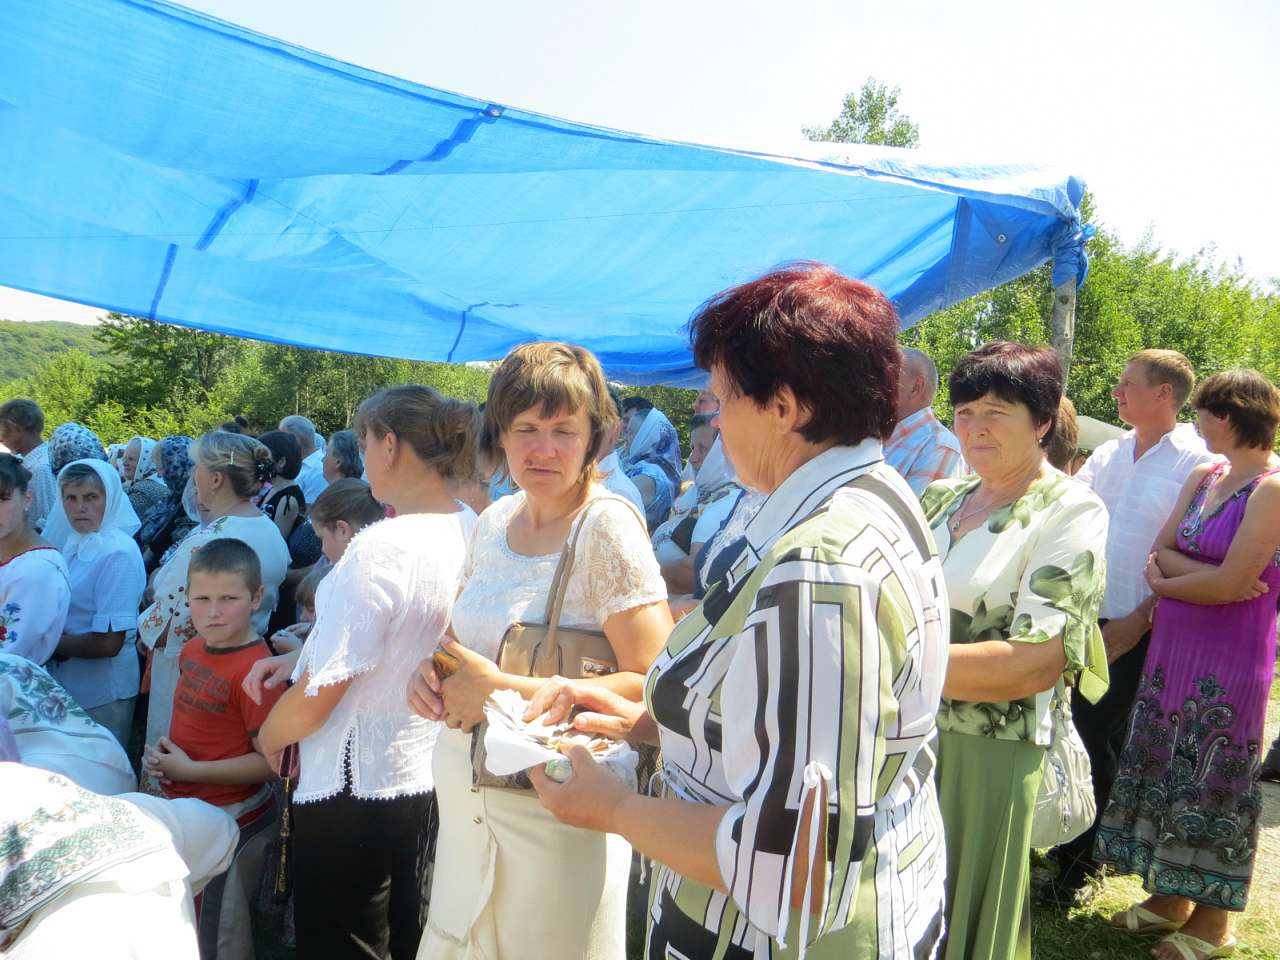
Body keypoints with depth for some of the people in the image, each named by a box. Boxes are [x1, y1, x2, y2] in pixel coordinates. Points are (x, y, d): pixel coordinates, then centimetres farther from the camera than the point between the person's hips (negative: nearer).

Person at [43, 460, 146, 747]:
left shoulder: (118, 553, -20)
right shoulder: (73, 543, 4)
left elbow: (109, 643, -22)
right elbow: (68, 612, 14)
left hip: (102, 692, -8)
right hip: (65, 682, 8)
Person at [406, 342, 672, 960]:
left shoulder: (606, 526, -16)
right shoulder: (495, 520, 4)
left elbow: (652, 685, -21)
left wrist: (504, 693, -22)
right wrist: (432, 672, -5)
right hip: (465, 796, 6)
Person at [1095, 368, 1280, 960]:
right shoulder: (1203, 477, 8)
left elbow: (1230, 584, -20)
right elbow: (1158, 554, 5)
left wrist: (1166, 583, -6)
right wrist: (1204, 574, -14)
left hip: (1229, 655, -7)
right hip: (1173, 644, 7)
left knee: (1213, 782, 4)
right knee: (1169, 769, 14)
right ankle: (1172, 896, 29)